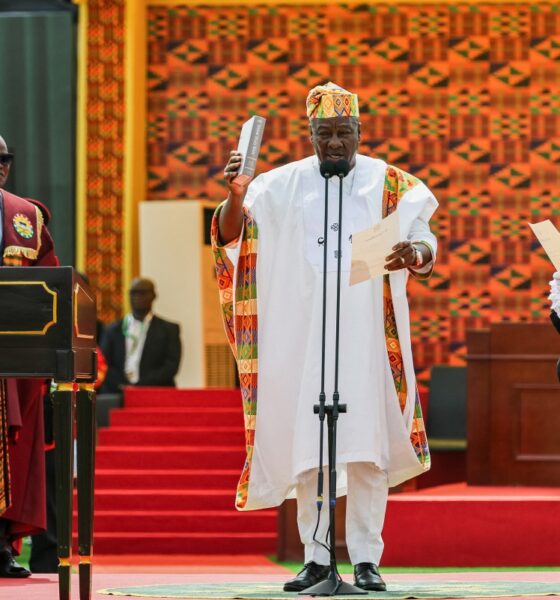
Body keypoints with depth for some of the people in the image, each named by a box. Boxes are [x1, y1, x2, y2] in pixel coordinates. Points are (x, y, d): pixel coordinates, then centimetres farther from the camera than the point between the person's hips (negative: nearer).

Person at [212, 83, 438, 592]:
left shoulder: (389, 184, 5)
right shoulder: (283, 185, 6)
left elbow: (426, 245, 0)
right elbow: (229, 236, -2)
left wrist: (415, 254, -24)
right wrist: (236, 197, -23)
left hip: (365, 336, -1)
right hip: (301, 336, 1)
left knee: (367, 451, -4)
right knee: (305, 449, 0)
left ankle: (366, 558, 0)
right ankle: (316, 556, 7)